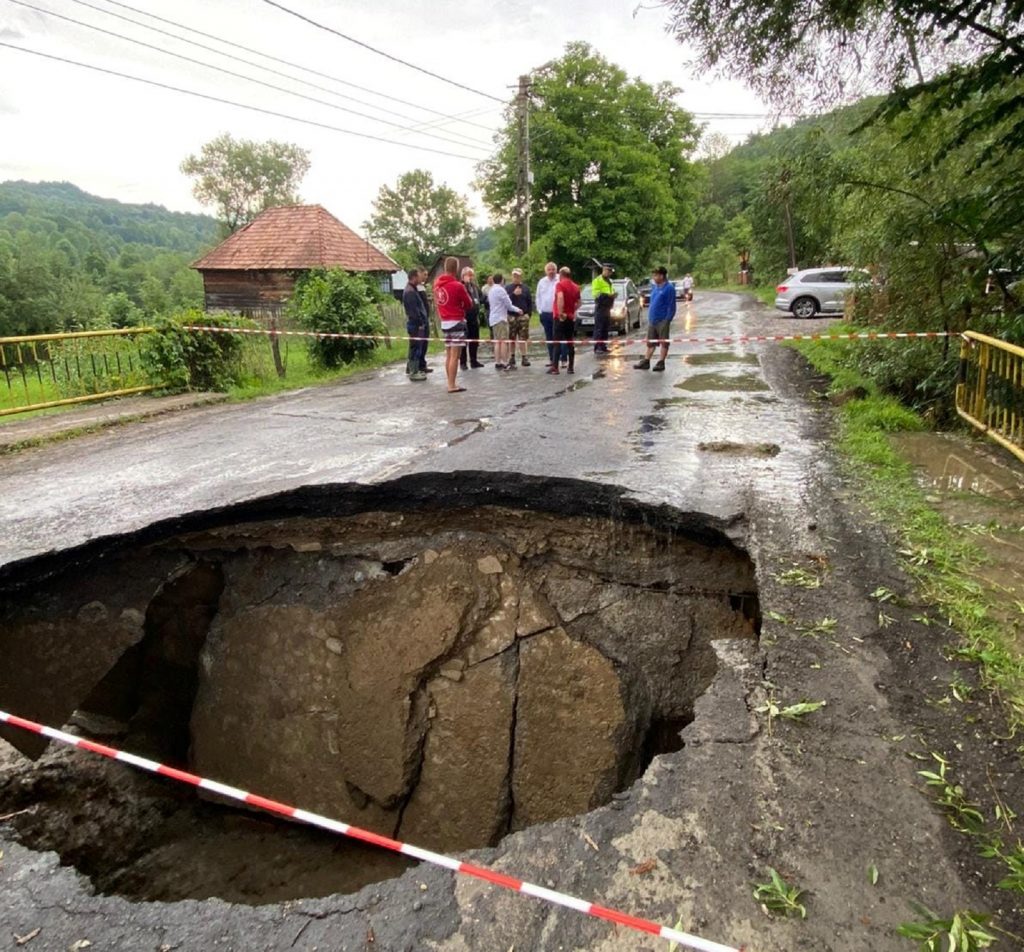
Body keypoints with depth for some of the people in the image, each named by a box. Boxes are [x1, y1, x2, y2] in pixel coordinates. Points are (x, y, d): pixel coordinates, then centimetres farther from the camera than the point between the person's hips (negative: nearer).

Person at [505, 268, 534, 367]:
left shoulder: (525, 288, 11)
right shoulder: (508, 288, 7)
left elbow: (530, 302, 10)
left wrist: (528, 314, -1)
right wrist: (513, 294, -16)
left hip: (523, 316, 0)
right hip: (511, 317, 0)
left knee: (523, 338, -4)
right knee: (512, 338, 2)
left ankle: (524, 357, -1)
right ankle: (512, 358, 11)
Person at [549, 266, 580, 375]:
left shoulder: (560, 285, -9)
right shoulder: (575, 286, 13)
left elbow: (560, 297, -26)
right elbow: (578, 303, 20)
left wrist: (560, 313, -23)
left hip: (561, 317, -6)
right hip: (571, 317, 6)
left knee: (557, 342, -3)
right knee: (570, 342, 8)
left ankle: (555, 367, -5)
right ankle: (571, 367, 7)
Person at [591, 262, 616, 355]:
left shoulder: (609, 281, 22)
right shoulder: (597, 280, -6)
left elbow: (611, 292, 30)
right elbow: (596, 294, -15)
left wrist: (613, 295, 7)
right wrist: (608, 295, -21)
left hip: (607, 308, 9)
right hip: (600, 307, -9)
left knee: (606, 329, 9)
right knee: (599, 328, -10)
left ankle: (603, 346, 14)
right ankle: (597, 347, -10)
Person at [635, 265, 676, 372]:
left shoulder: (669, 288, -11)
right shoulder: (655, 287, 12)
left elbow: (671, 306, -13)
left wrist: (667, 320, -17)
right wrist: (649, 317, 14)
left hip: (662, 320, -8)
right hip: (652, 320, 8)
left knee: (664, 342, 3)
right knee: (650, 342, 11)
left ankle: (661, 363, 8)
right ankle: (646, 362, 15)